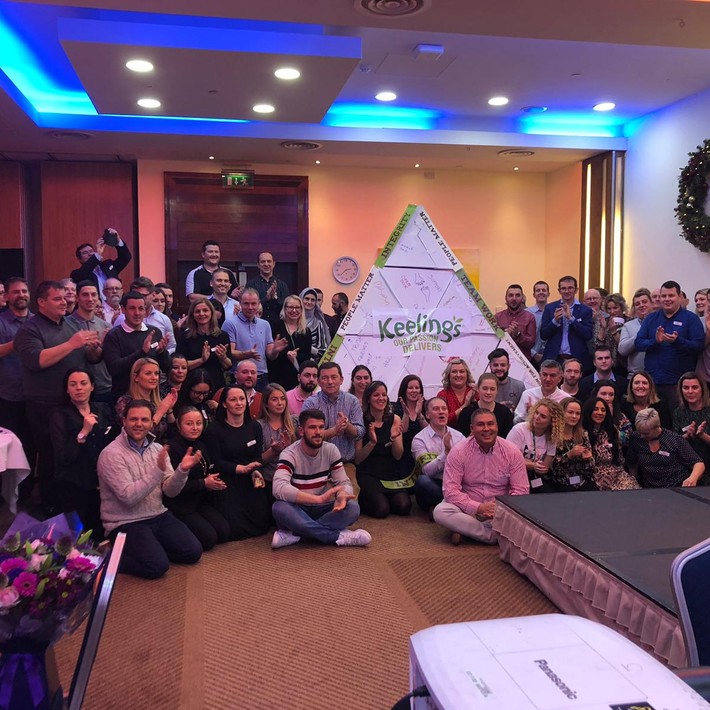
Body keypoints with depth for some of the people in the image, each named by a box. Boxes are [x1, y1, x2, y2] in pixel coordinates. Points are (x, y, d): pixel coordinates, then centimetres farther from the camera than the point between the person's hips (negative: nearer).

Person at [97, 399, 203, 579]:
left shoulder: (157, 449, 5)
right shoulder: (111, 454, -14)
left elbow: (170, 491, 0)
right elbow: (129, 497, -23)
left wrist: (182, 470, -20)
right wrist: (158, 470, -30)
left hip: (158, 516, 6)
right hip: (125, 523, -6)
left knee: (193, 552, -6)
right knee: (157, 565, -24)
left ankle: (151, 549, 13)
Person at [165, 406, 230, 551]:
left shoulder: (200, 446, 11)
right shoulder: (172, 448, -17)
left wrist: (214, 482, 0)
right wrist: (204, 483, -18)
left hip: (200, 501, 9)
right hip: (179, 505, -8)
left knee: (224, 532, -6)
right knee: (209, 538, -18)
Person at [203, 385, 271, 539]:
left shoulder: (254, 427, 10)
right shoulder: (214, 429, -6)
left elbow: (257, 456, 5)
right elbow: (216, 462, -9)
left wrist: (256, 471, -17)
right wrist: (242, 468, -19)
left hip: (250, 482, 4)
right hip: (227, 483, -4)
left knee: (262, 524, -11)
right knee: (236, 529, -14)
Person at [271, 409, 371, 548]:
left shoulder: (331, 450, -3)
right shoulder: (289, 454, -16)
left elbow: (344, 483, -4)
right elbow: (279, 488, -33)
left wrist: (342, 496, -31)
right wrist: (319, 498, -41)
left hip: (323, 509, 3)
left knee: (353, 508, -25)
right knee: (280, 508, -36)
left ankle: (293, 534, -27)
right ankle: (339, 536, -28)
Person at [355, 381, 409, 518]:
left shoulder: (394, 419, 5)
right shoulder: (361, 421, -4)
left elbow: (398, 456, 1)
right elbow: (357, 459, -4)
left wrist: (394, 438, -19)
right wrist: (372, 442, -21)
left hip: (391, 473, 3)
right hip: (368, 474, -3)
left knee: (404, 507, -20)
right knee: (381, 509, -24)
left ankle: (384, 497, 10)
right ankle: (363, 500, 7)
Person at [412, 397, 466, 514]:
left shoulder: (458, 436, 12)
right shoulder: (419, 439, 0)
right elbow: (427, 471, -13)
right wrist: (446, 452, -22)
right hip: (433, 485, -2)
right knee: (423, 480, -35)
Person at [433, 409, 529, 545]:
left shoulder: (512, 452, -5)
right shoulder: (458, 452, -9)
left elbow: (521, 490, -4)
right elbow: (450, 490, -14)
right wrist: (478, 507, -23)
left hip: (501, 511, 1)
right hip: (468, 508, -1)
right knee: (440, 511, -30)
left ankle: (467, 529, -17)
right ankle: (494, 536, -22)